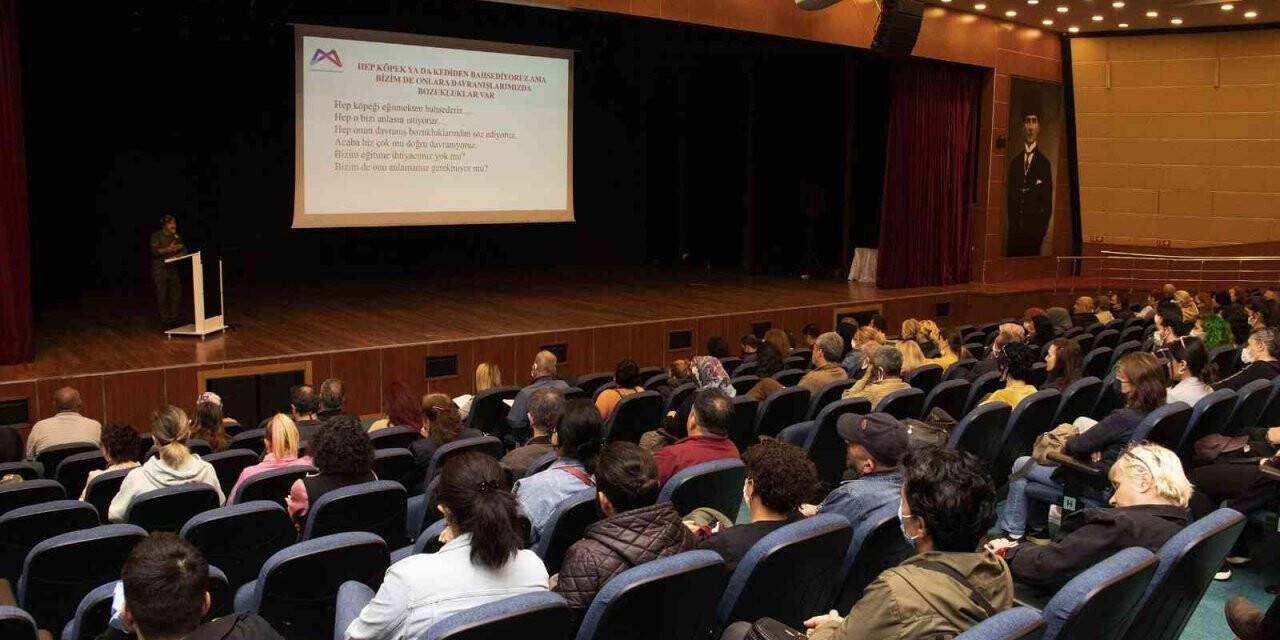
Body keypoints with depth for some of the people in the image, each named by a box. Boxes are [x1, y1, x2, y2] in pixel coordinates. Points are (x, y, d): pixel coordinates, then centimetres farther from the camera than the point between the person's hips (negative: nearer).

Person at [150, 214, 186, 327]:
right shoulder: (156, 235, -4)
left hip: (173, 268, 5)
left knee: (176, 295, 3)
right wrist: (169, 249, -26)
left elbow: (184, 250, 6)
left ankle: (174, 318, 15)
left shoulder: (176, 236, 9)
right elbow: (154, 251, -14)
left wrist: (178, 255, -15)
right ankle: (165, 319, 4)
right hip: (160, 268, -4)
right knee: (162, 296, -2)